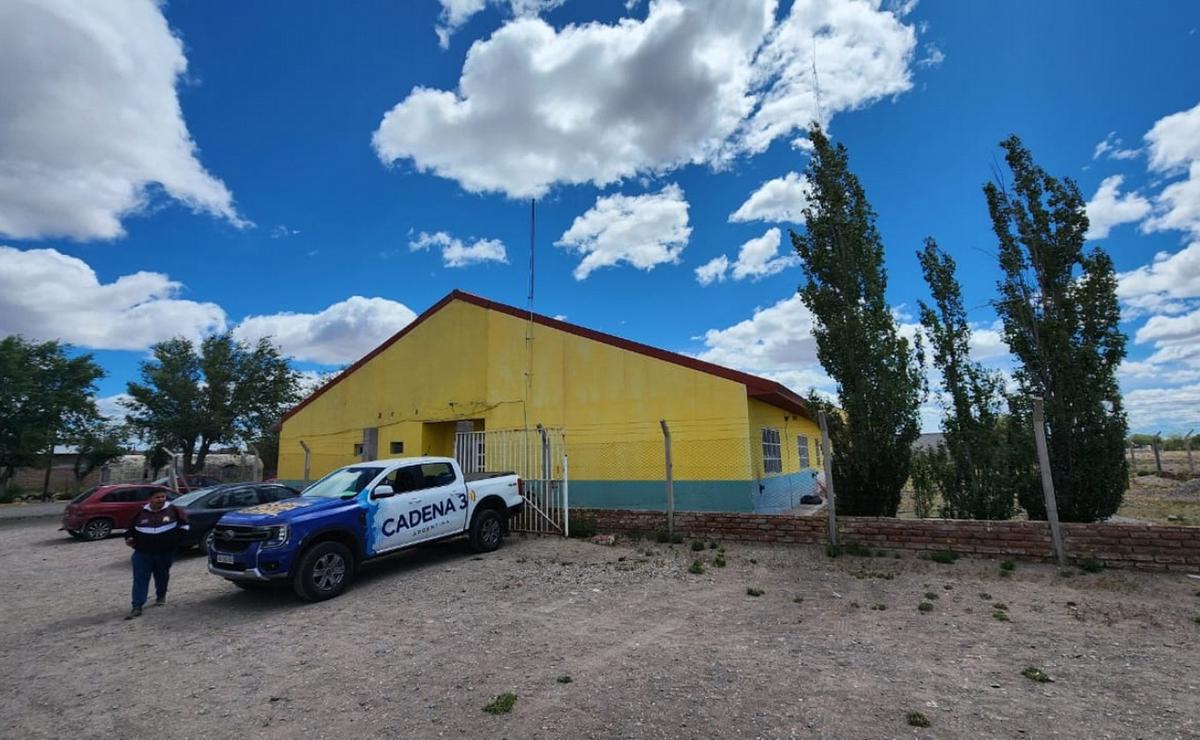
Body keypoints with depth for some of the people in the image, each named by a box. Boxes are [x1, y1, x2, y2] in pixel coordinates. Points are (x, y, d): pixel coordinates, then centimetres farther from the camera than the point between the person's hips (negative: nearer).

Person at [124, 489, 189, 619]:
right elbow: (131, 528, 14)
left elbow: (184, 523, 5)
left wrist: (178, 536, -6)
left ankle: (161, 596, 37)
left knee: (162, 577, 14)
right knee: (140, 579, -3)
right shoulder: (141, 513, 1)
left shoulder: (173, 510, -3)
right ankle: (137, 607, 0)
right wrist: (129, 538, -5)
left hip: (165, 553, 0)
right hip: (142, 553, 1)